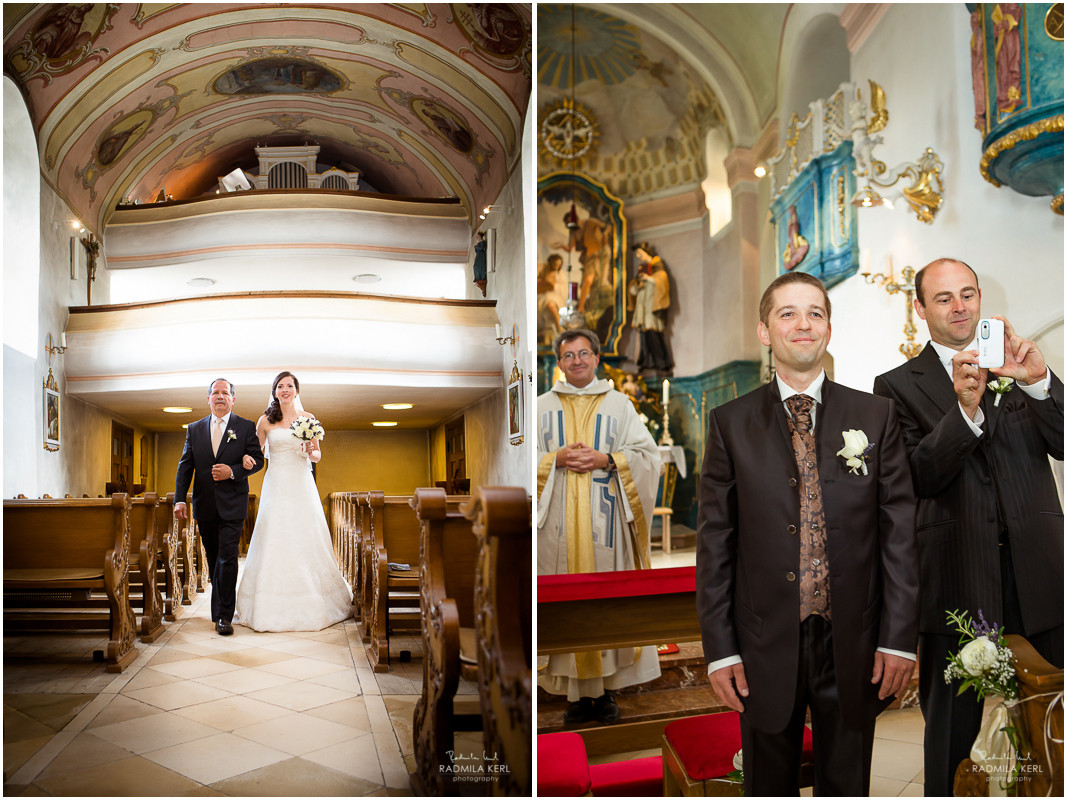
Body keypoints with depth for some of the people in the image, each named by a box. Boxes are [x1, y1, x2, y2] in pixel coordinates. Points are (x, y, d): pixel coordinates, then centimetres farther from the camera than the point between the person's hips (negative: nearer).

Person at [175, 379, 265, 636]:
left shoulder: (246, 427, 2)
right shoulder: (195, 429, 10)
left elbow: (258, 460, -1)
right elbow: (185, 466, 7)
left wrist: (233, 472, -17)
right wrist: (180, 499, -3)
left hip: (232, 505, -3)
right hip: (204, 505, 4)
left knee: (228, 557, -9)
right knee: (213, 558, 12)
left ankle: (223, 615, -5)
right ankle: (221, 604, 27)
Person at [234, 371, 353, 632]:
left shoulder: (308, 418, 7)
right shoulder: (266, 421, 5)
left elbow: (317, 456, 11)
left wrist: (311, 451, -11)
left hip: (302, 485, 1)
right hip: (277, 485, -1)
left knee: (307, 540, 0)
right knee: (274, 540, -4)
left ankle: (311, 606, 11)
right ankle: (273, 608, 5)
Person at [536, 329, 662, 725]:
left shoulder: (619, 404, 10)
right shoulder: (542, 406, 11)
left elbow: (647, 455, 4)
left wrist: (605, 460, -11)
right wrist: (556, 459, -10)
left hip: (606, 522, 0)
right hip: (559, 525, 0)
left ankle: (607, 688, 14)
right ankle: (576, 691, 10)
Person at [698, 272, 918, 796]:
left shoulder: (876, 417, 3)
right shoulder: (730, 423, 0)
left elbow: (899, 530, 1)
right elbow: (714, 540, -1)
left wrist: (899, 638, -3)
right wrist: (719, 648, -5)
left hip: (853, 646, 1)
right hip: (765, 647, 0)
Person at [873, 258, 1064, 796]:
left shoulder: (1021, 366, 11)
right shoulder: (899, 386, 2)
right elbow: (920, 479, -9)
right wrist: (964, 408, -23)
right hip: (958, 571, -2)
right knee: (952, 722, 9)